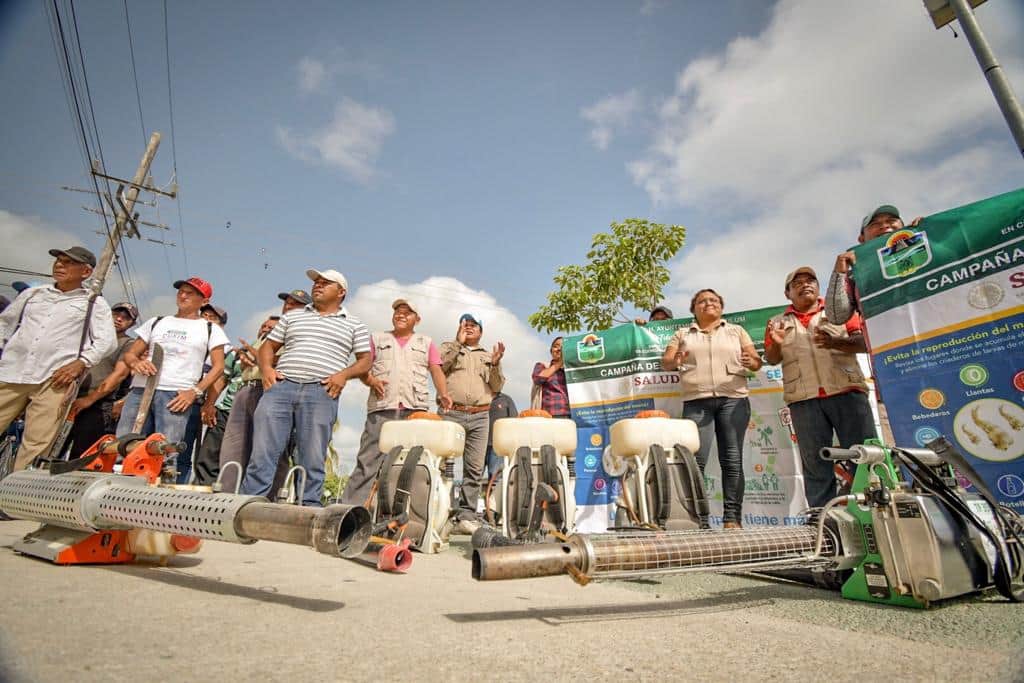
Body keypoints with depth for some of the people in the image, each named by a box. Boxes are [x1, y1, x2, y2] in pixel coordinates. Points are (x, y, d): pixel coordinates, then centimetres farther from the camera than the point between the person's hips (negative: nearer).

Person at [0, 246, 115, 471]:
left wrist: (80, 363, -12)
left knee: (37, 446, -8)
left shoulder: (94, 303, 8)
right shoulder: (33, 293, 20)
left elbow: (106, 341, 0)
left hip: (55, 379, -3)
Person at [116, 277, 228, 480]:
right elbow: (129, 354, 22)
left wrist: (195, 391, -8)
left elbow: (218, 367, 6)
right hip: (140, 390, 4)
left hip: (177, 395, -4)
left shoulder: (211, 329, 14)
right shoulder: (156, 322, 24)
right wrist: (137, 363, -3)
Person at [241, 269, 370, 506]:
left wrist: (344, 374, -8)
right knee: (262, 452, -4)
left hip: (321, 392, -2)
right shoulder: (293, 316, 23)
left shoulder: (354, 325, 15)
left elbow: (365, 360, 10)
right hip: (280, 387, 3)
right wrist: (266, 368, 3)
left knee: (313, 460, -1)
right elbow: (268, 346, 23)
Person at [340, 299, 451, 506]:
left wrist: (443, 394, -5)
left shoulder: (426, 343, 21)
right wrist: (371, 381, -7)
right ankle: (351, 505, -5)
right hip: (381, 407, 0)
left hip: (416, 409, 1)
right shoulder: (377, 339, 20)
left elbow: (436, 372, 12)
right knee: (368, 460, -8)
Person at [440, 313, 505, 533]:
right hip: (451, 413, -2)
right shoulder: (448, 347, 19)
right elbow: (438, 367, -3)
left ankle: (466, 516, 3)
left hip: (480, 416, 2)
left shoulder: (488, 356, 24)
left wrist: (496, 363, -2)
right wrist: (458, 343, -3)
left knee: (475, 469, -2)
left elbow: (497, 387, 14)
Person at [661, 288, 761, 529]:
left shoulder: (736, 331, 19)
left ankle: (732, 518, 2)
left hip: (733, 399, 1)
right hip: (696, 401, 0)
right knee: (696, 459, -8)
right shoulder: (682, 334, 19)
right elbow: (665, 362, 10)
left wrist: (751, 362, -13)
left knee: (732, 459, -3)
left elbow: (757, 360, 11)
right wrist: (675, 361, -14)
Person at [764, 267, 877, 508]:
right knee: (816, 465, 3)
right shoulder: (778, 322, 18)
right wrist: (775, 344, -10)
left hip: (846, 392, 0)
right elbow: (771, 359, 12)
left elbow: (865, 341, 4)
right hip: (804, 400, 1)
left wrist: (836, 341, -15)